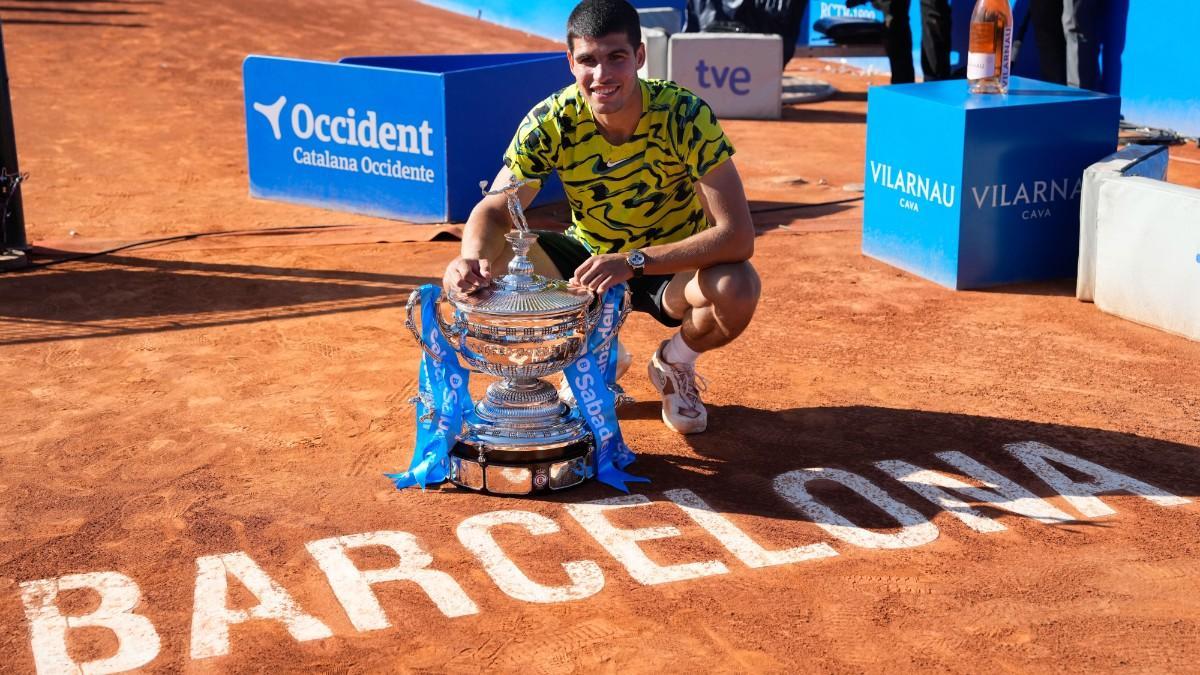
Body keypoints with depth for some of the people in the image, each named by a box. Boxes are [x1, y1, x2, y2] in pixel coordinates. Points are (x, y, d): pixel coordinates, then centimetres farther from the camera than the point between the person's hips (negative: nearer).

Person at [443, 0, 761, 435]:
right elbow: (494, 211, -15)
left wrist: (633, 262, -43)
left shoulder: (685, 116, -27)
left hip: (672, 266, -2)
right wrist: (474, 258, -40)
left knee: (737, 289, -35)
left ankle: (675, 363, 3)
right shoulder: (550, 123, -20)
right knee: (494, 264, -23)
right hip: (588, 255, 2)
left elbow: (737, 235, -32)